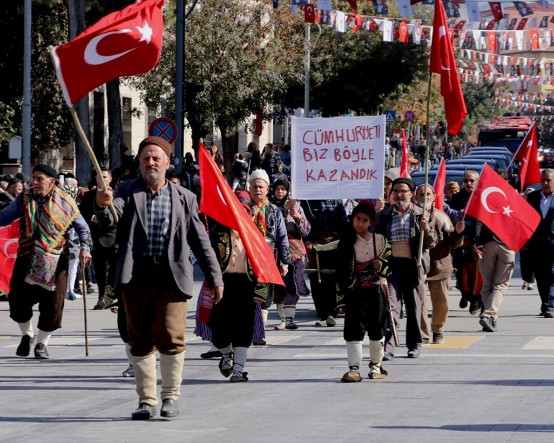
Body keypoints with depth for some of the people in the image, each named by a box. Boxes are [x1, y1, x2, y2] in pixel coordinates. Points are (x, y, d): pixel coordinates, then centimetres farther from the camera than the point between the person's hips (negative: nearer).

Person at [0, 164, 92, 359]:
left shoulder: (65, 202, 0)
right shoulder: (24, 199, 5)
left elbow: (82, 228, 7)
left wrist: (85, 247, -7)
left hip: (54, 262, -2)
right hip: (26, 259, 2)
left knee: (52, 304, -2)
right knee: (18, 299, 1)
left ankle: (42, 343, 16)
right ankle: (27, 335, 27)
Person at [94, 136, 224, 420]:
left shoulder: (184, 197, 11)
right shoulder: (128, 191, 10)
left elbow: (200, 240, 12)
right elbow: (110, 220, -9)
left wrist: (215, 278, 9)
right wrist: (102, 206, -32)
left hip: (171, 276, -1)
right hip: (136, 276, 1)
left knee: (170, 337, -9)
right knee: (141, 340, 5)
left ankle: (171, 396, 5)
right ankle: (146, 400, 13)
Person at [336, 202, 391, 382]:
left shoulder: (380, 240, 4)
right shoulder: (346, 242, 1)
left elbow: (392, 262, 12)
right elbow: (340, 271, 2)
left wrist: (382, 266, -11)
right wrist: (341, 298, -1)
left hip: (376, 291, 1)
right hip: (355, 292, -1)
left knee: (377, 329, 9)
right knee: (353, 330, -8)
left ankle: (376, 365, 24)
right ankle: (354, 369, -9)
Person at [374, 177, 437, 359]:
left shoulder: (420, 215, 7)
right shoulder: (383, 216, 9)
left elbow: (432, 243, 5)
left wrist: (427, 229, -15)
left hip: (413, 265, 0)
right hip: (392, 264, 0)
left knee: (414, 307, 7)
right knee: (390, 305, -10)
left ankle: (414, 345, 18)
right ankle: (388, 347, -15)